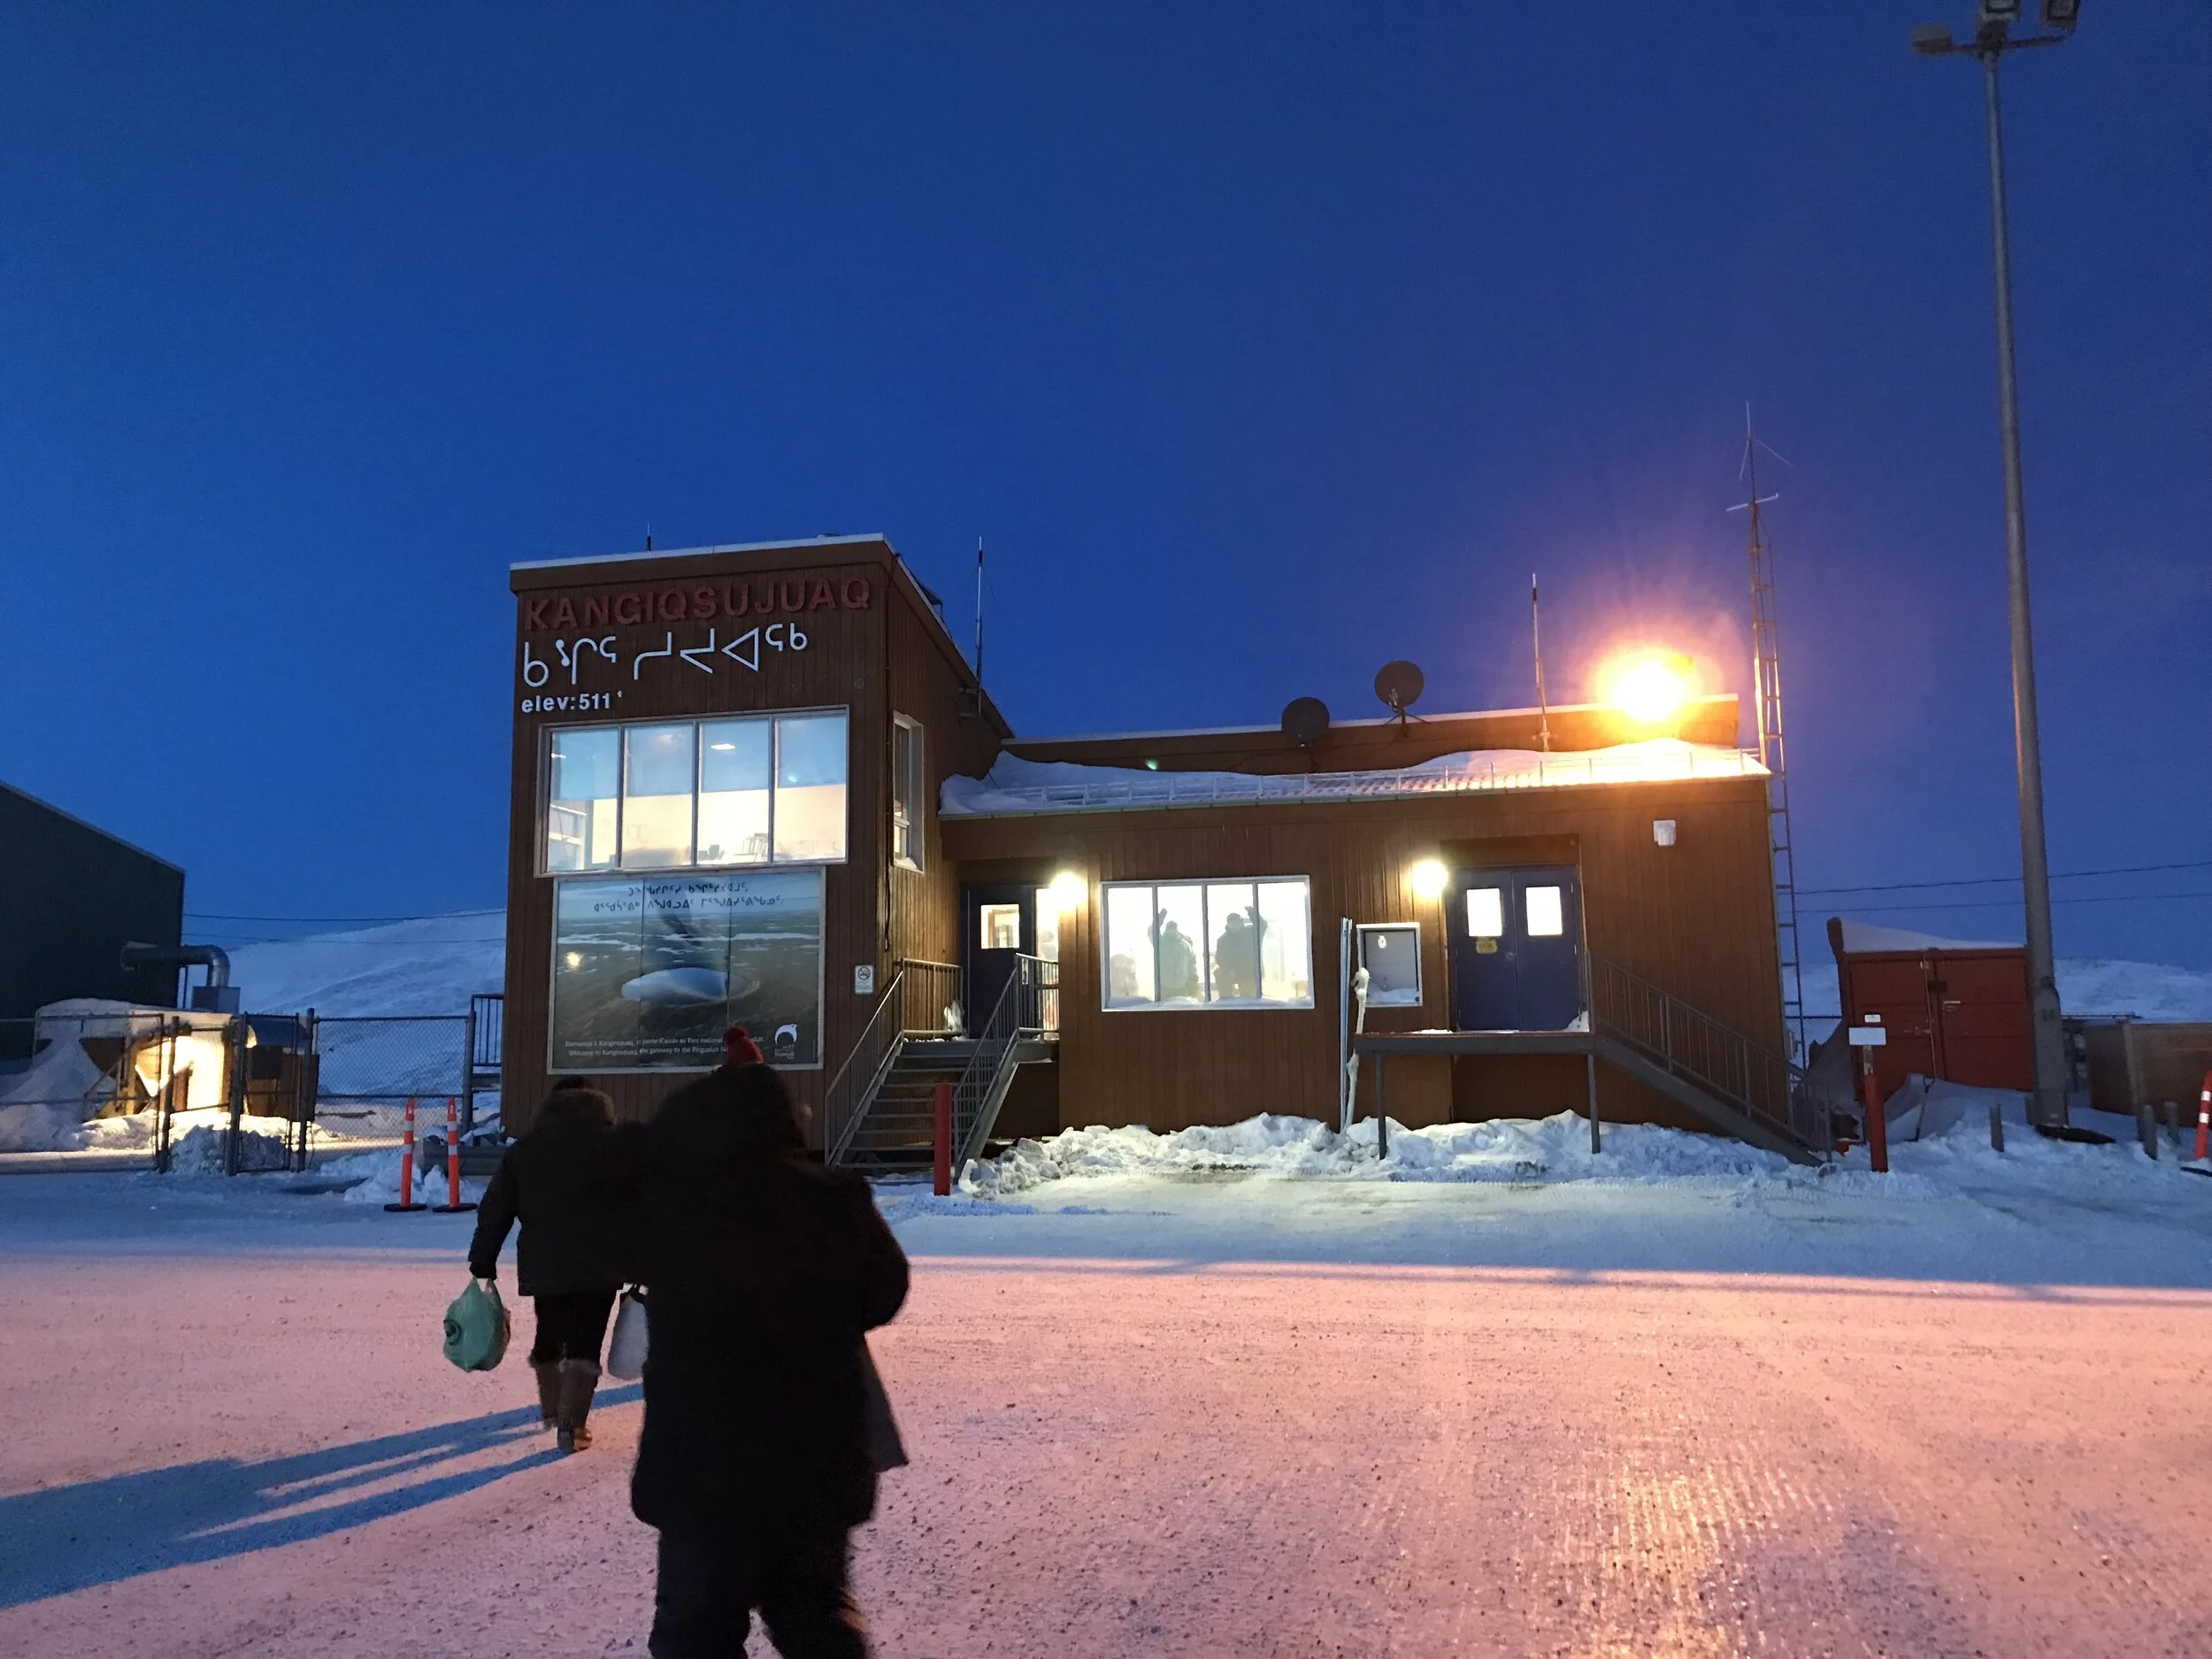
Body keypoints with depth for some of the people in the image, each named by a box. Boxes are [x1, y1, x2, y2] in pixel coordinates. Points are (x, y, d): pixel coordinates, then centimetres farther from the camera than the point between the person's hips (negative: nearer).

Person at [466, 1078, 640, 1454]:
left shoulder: (523, 1150, 8)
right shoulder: (621, 1145, 0)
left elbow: (495, 1210, 7)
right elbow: (646, 1204, -2)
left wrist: (482, 1263, 12)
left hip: (544, 1265, 3)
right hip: (602, 1265, -3)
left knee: (549, 1336, 21)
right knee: (585, 1342, 0)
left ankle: (551, 1408, 39)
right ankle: (571, 1423, -10)